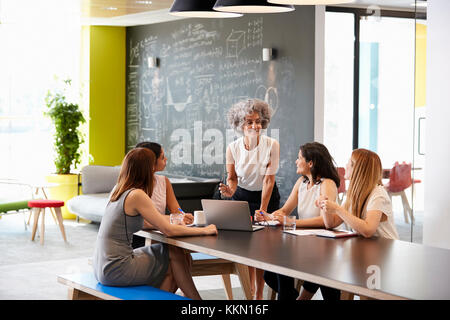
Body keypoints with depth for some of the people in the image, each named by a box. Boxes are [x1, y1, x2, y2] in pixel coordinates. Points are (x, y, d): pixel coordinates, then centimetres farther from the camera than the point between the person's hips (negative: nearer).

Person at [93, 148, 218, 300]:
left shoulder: (118, 191, 11)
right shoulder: (136, 195, -15)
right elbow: (168, 230, -14)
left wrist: (175, 223, 19)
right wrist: (203, 230, -3)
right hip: (115, 270, -8)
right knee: (175, 254, 2)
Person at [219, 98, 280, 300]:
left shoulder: (272, 145, -16)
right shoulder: (233, 148, -11)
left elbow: (269, 179, -17)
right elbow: (232, 178, 0)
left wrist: (262, 210, -20)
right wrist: (229, 190, -24)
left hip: (267, 197, -1)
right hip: (242, 197, 1)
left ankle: (259, 295, 6)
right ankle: (249, 293, 2)